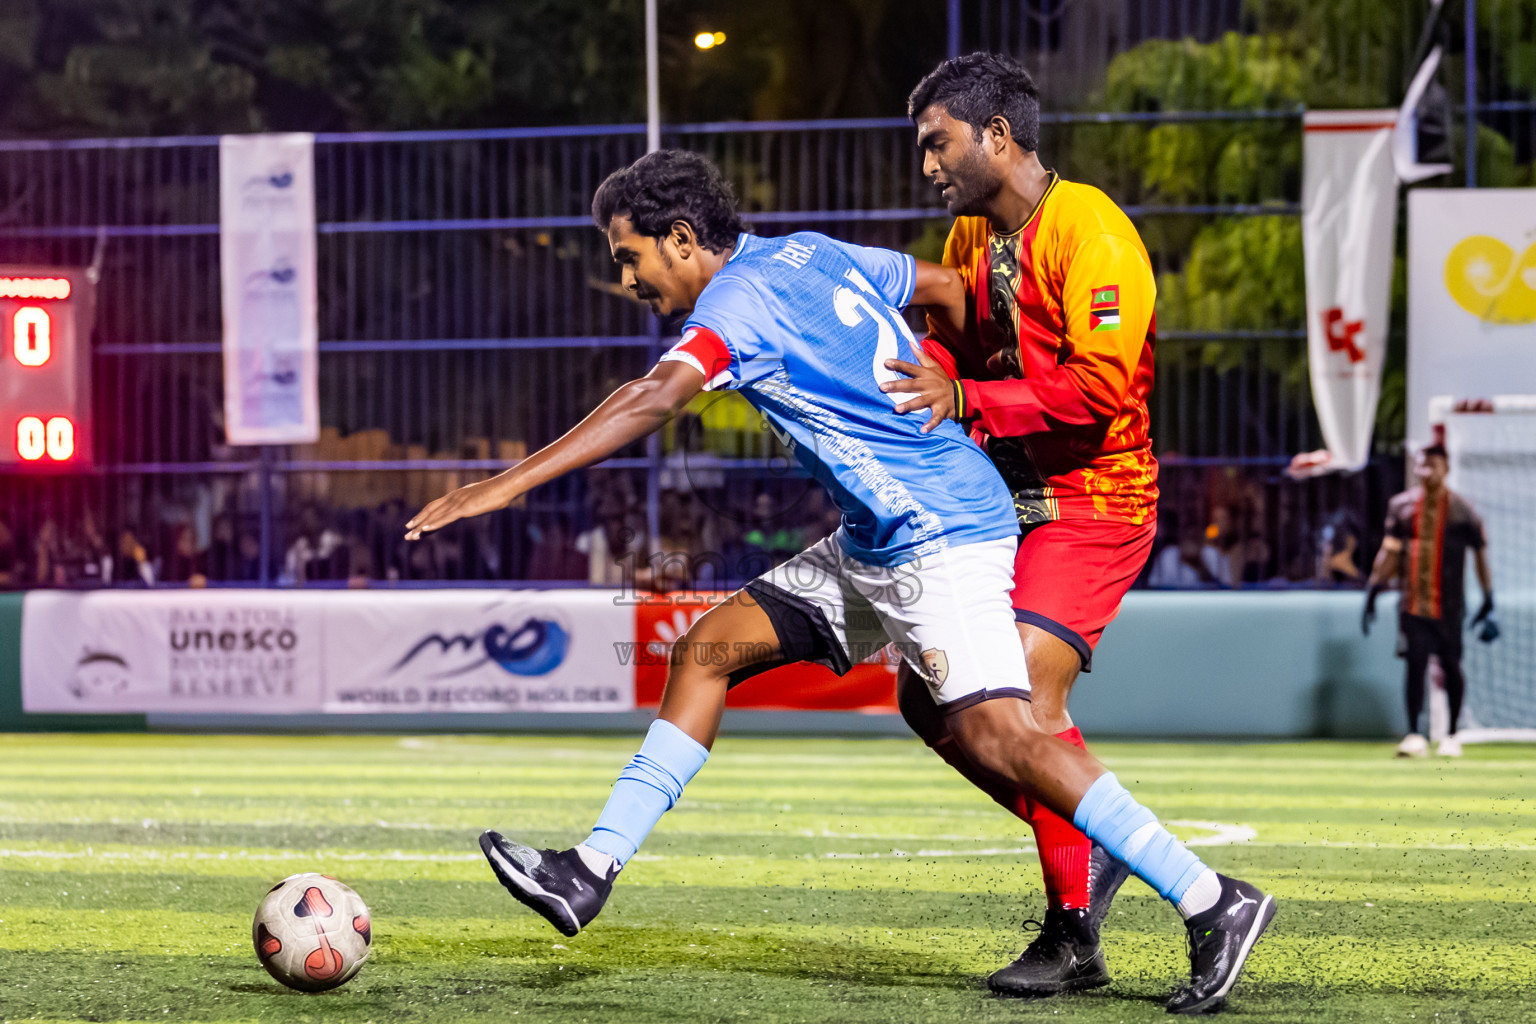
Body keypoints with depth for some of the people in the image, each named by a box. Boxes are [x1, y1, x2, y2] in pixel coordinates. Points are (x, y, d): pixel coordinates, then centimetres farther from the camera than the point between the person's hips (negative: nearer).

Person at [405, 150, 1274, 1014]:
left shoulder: (739, 298, -14)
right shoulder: (810, 254, 12)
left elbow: (654, 401, -30)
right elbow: (949, 287, 22)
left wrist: (509, 484, -33)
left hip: (942, 539, -10)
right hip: (874, 547, 10)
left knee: (996, 735, -20)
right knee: (709, 649, 6)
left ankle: (1215, 905, -15)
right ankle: (592, 872, 5)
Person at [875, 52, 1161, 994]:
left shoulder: (1090, 231, -17)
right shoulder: (970, 239, 11)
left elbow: (1100, 387, -24)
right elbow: (946, 353, 19)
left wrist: (966, 402, -27)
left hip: (1091, 502, -9)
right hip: (1002, 500, 9)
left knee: (1026, 696, -20)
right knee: (929, 695, 4)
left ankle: (1074, 935, -8)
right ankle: (1090, 848, 18)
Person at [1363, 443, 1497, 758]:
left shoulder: (1461, 510, -2)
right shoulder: (1401, 506, 7)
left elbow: (1481, 552, 2)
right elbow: (1390, 551, 14)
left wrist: (1488, 602, 0)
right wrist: (1373, 593, 9)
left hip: (1448, 604, -2)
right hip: (1412, 602, 2)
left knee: (1451, 667, 5)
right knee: (1415, 664, -5)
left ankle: (1452, 736, 17)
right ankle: (1414, 735, -3)